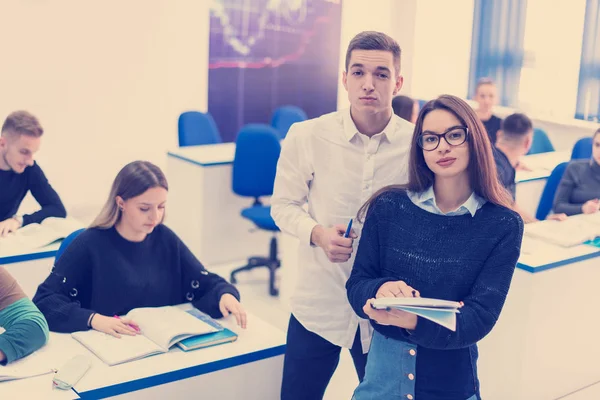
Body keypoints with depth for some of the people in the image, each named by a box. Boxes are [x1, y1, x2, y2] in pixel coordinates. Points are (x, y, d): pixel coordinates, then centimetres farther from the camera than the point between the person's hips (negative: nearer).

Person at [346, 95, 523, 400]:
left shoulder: (503, 225, -9)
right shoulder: (388, 207, -6)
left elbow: (481, 317, -15)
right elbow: (356, 286, -4)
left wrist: (411, 319, -32)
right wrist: (382, 289, -27)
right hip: (385, 366, 1)